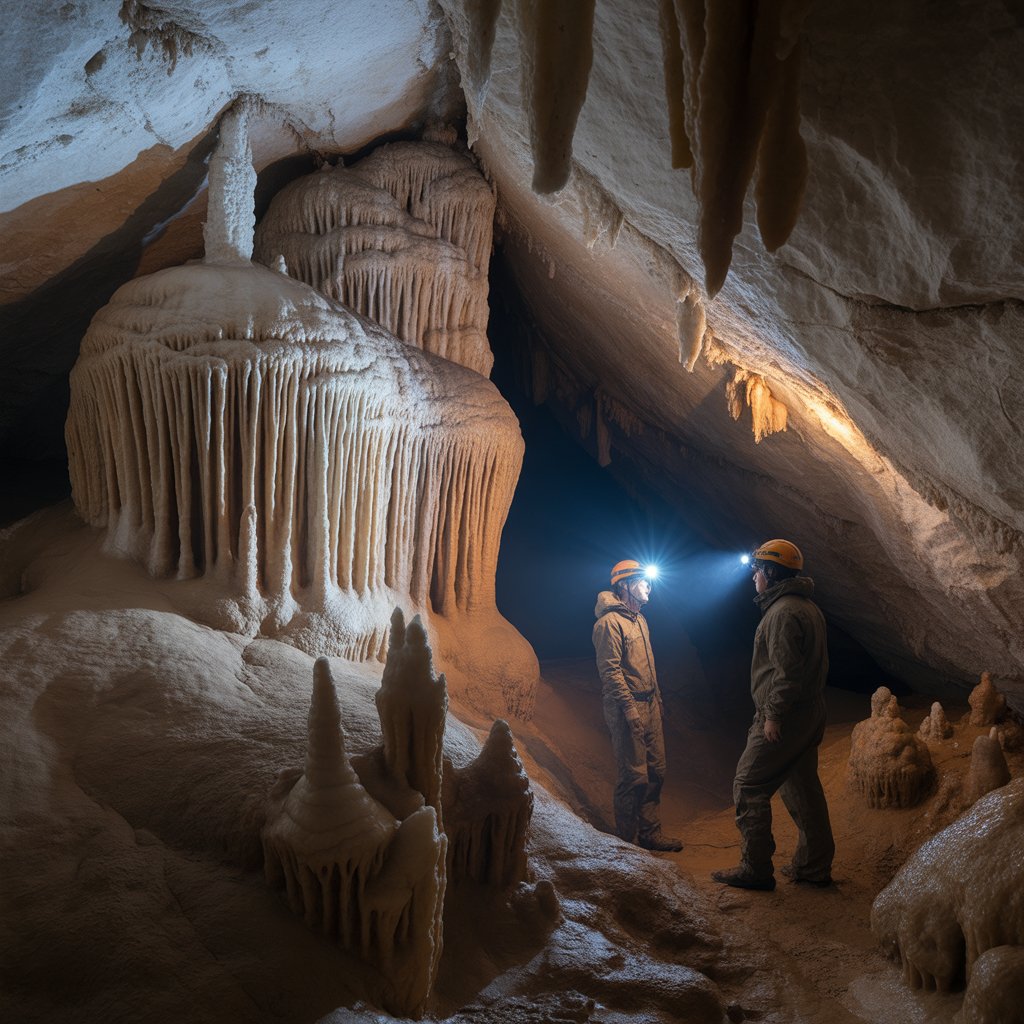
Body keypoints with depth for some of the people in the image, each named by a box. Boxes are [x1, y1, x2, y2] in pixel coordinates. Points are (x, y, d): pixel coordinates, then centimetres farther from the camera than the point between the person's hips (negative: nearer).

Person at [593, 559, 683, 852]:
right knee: (634, 776, -5)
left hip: (649, 706, 9)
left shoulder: (639, 619, 17)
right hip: (627, 709, -9)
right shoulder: (609, 622, -13)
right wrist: (629, 708, -21)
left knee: (655, 771, 12)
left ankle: (649, 832, 24)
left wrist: (657, 699, 17)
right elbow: (610, 670, -18)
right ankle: (628, 840, 6)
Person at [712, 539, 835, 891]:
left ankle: (755, 869, 0)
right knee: (802, 789, 15)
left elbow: (787, 671, -24)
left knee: (749, 786, -3)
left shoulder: (783, 612, -18)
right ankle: (814, 867, 21)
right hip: (809, 715, 10)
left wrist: (773, 715, -19)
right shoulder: (808, 607, 15)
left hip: (783, 720, -10)